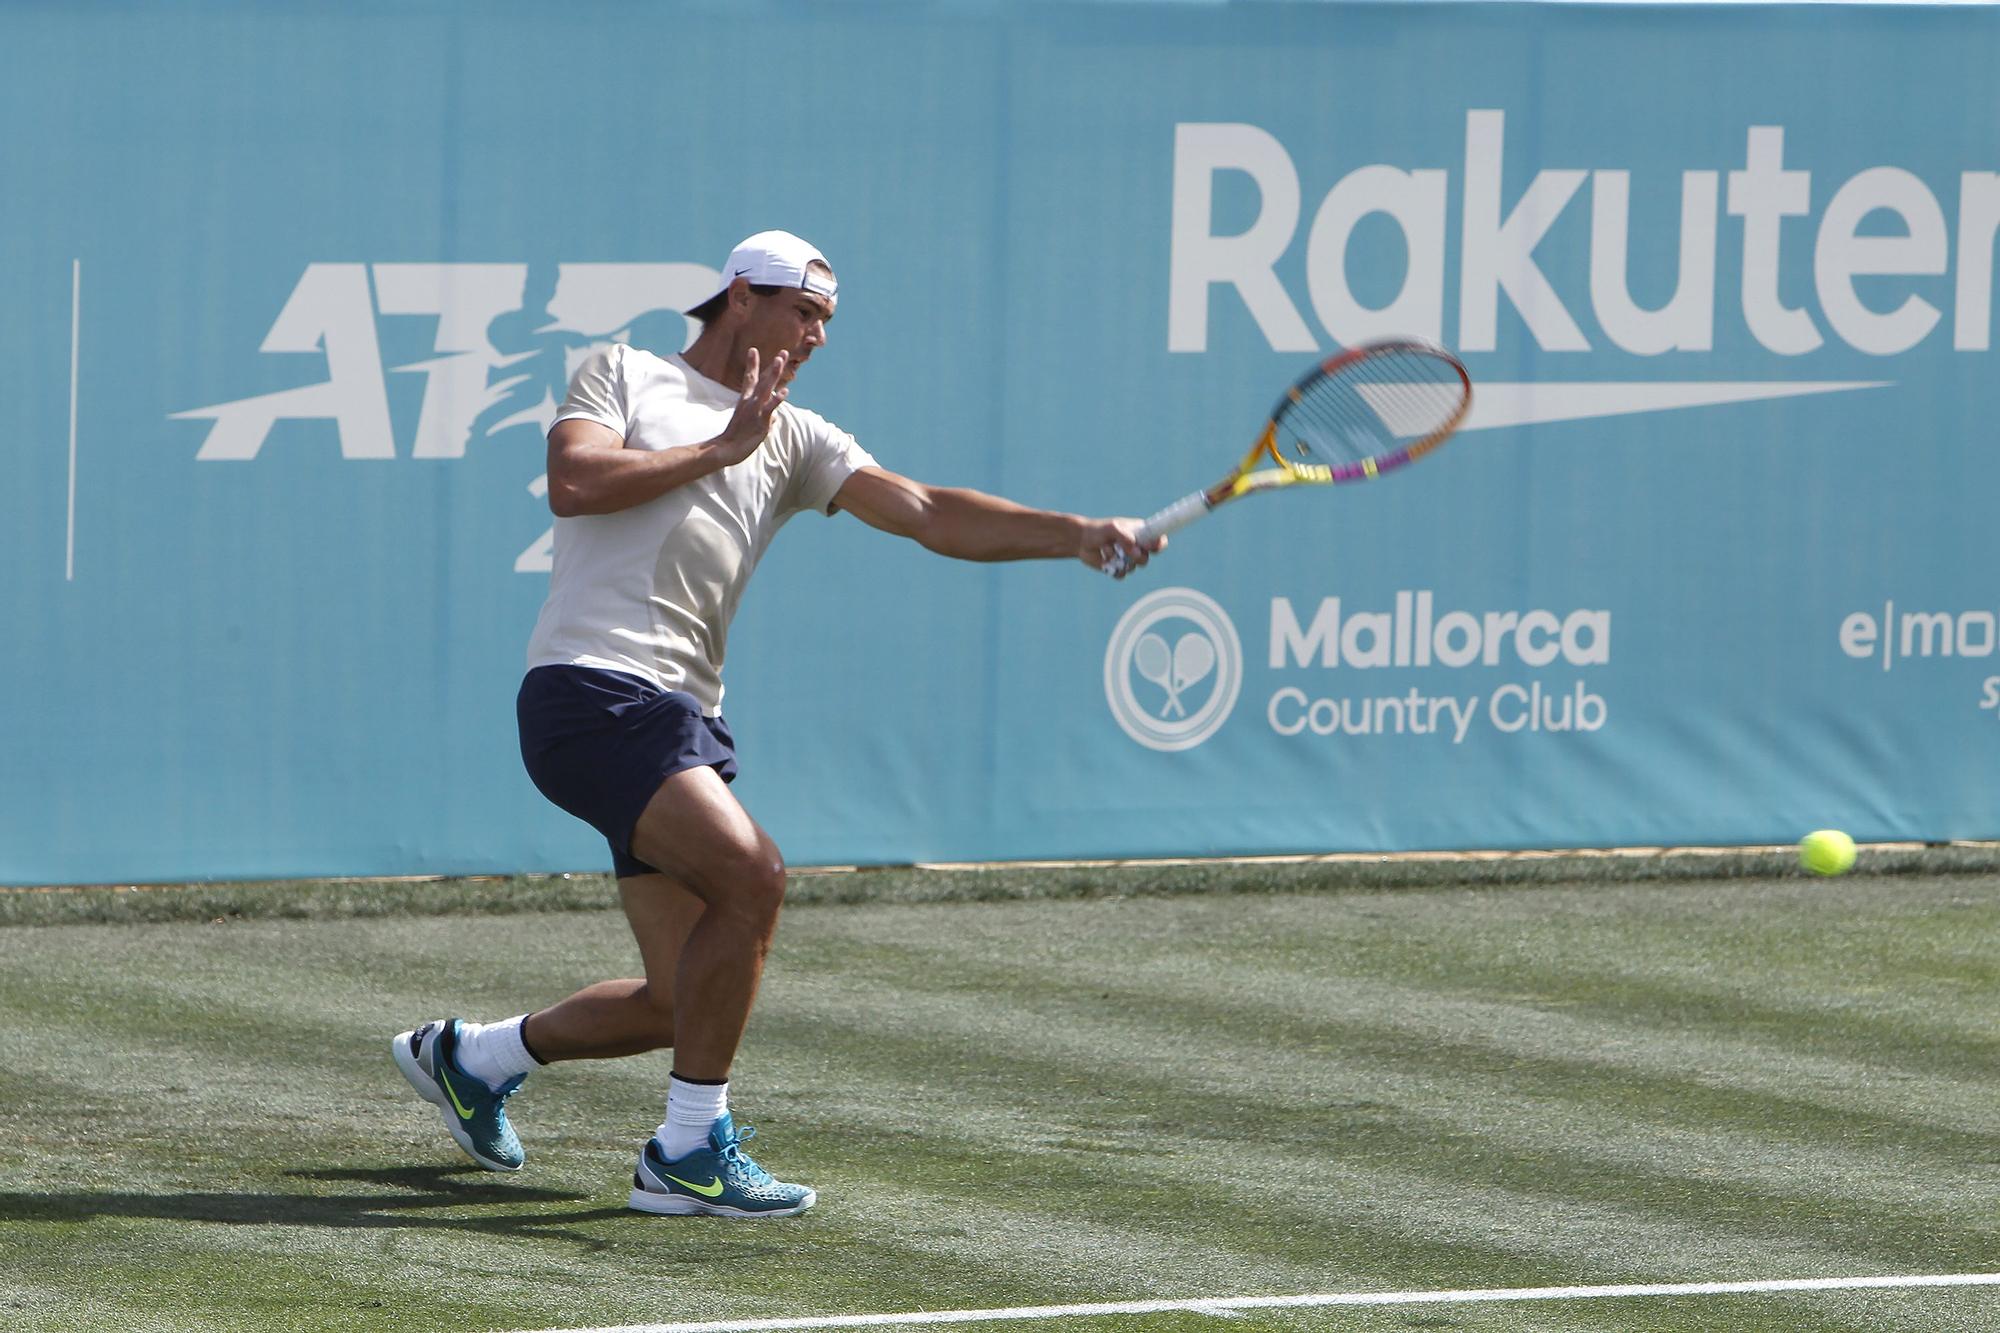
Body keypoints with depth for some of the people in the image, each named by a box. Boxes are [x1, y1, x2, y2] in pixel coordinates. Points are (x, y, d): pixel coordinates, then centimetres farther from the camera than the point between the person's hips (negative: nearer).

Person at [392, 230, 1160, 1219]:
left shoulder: (793, 439, 20)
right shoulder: (623, 376, 8)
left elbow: (927, 515, 9)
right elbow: (573, 482, -10)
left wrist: (1080, 536, -4)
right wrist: (721, 448, -6)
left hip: (682, 724, 7)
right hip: (589, 686, -7)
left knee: (681, 1002, 6)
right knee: (750, 875, -25)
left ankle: (471, 1056, 30)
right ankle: (689, 1152, -17)